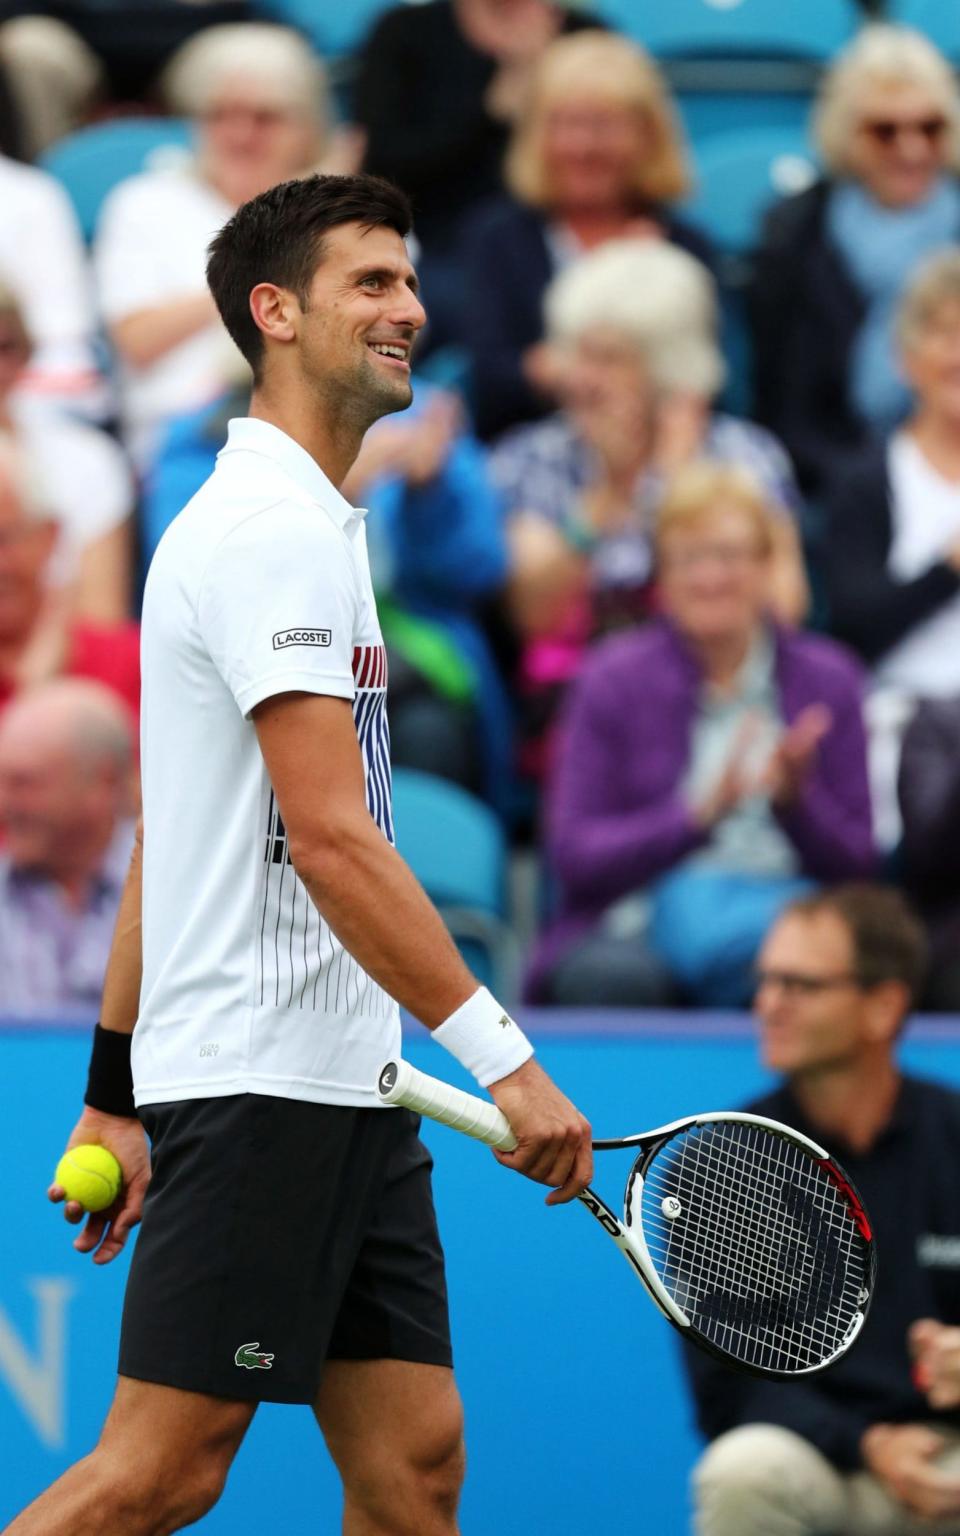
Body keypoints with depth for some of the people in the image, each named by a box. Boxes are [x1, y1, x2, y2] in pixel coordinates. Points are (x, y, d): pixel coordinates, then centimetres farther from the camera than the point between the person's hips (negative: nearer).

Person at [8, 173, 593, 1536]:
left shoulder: (302, 525, 20)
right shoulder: (274, 527, -12)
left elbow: (166, 845, 22)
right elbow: (330, 836, -21)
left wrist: (115, 1095, 21)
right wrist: (504, 1059, -22)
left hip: (349, 1091, 10)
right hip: (257, 1079, -10)